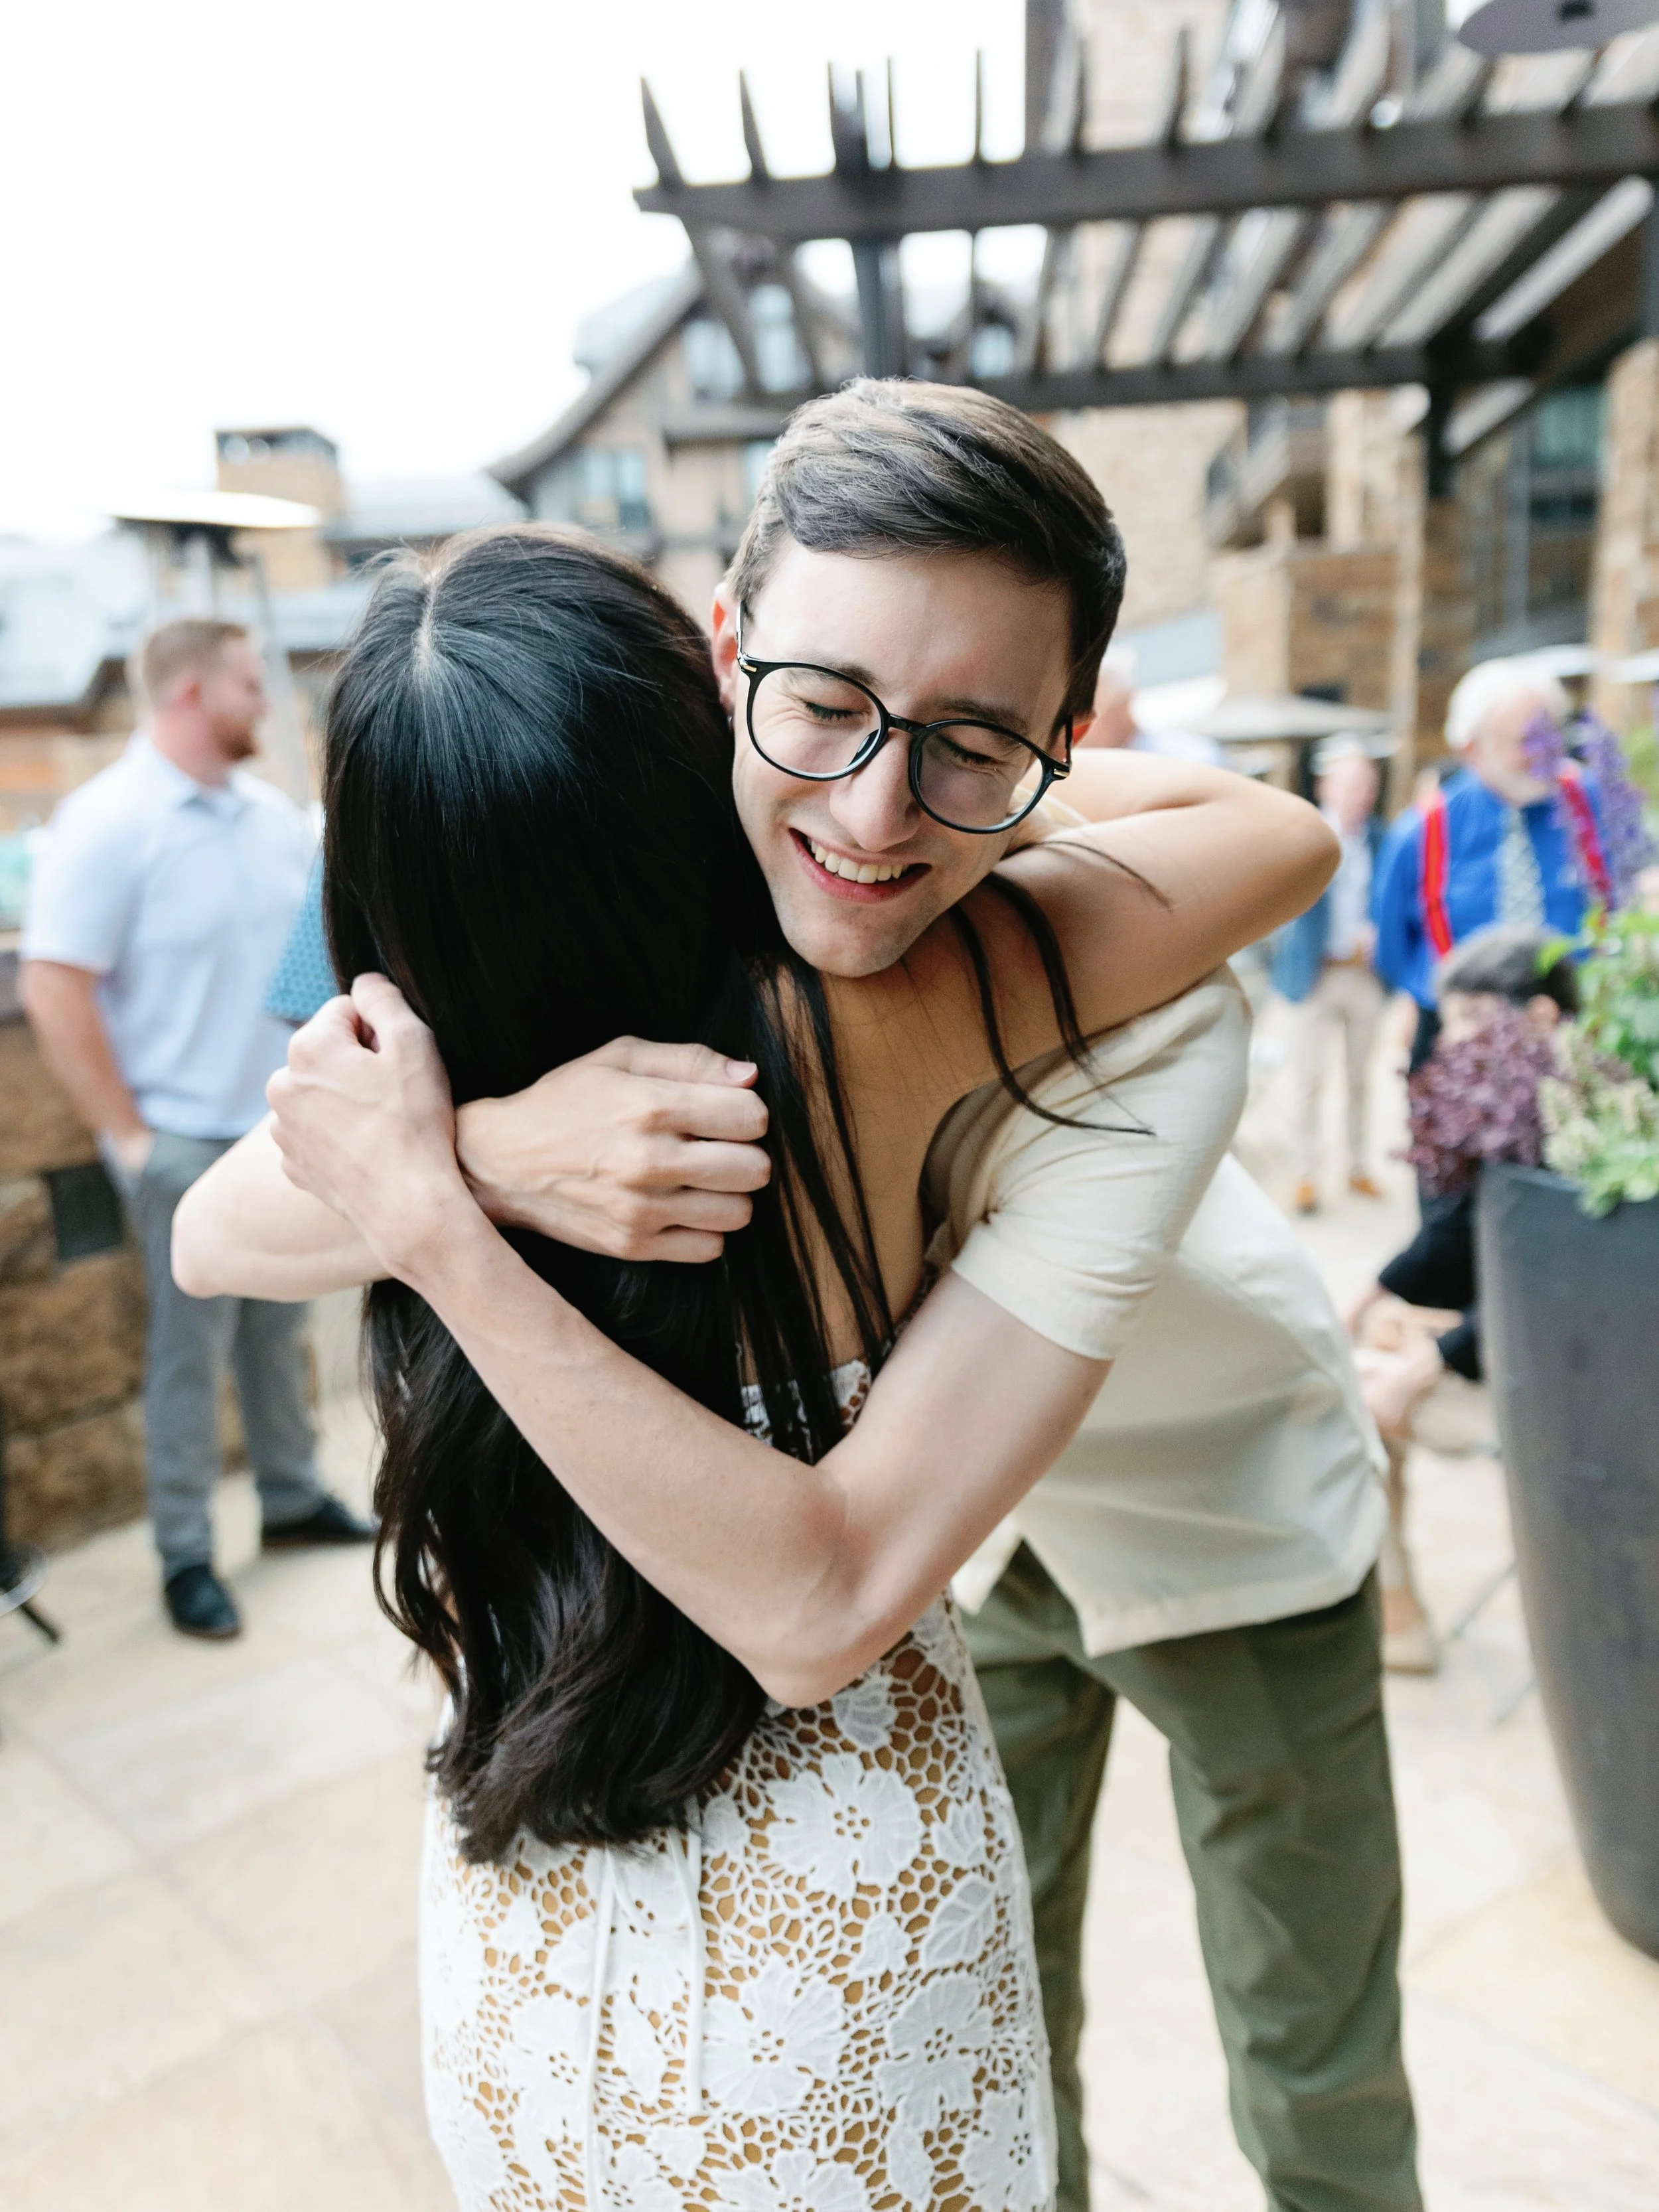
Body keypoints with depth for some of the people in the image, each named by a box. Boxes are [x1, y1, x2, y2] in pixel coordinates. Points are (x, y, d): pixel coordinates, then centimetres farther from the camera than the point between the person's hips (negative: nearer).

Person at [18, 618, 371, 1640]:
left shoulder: (273, 812, 7)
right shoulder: (109, 823, -13)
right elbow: (53, 989, -17)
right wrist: (127, 1133, -15)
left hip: (287, 1127, 6)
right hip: (185, 1138, -6)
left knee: (280, 1327, 17)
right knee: (191, 1346, 3)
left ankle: (294, 1498, 33)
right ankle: (186, 1556, 18)